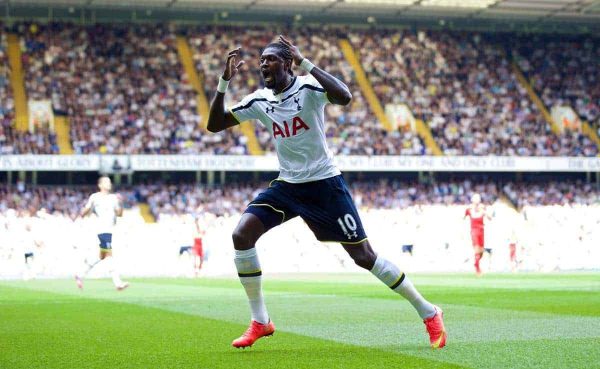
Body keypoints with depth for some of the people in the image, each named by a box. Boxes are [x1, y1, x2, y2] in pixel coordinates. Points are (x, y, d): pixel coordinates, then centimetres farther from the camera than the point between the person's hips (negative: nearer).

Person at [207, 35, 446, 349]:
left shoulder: (308, 87, -14)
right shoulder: (259, 101, 2)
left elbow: (344, 97, -35)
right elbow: (214, 124, 4)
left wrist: (304, 63, -34)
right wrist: (224, 81, -8)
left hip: (325, 184, -5)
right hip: (286, 185, 5)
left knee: (364, 256, -6)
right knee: (242, 235, -13)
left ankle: (428, 312, 10)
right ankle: (260, 322, -2)